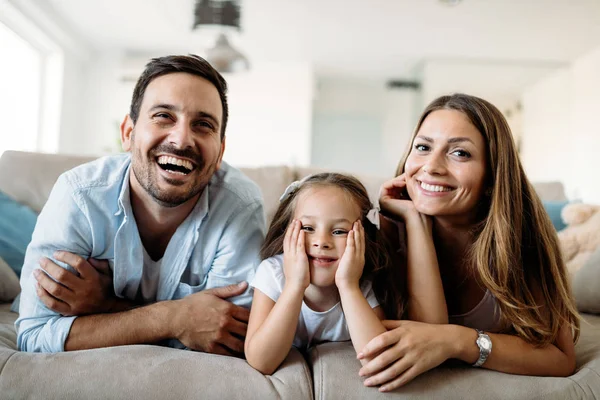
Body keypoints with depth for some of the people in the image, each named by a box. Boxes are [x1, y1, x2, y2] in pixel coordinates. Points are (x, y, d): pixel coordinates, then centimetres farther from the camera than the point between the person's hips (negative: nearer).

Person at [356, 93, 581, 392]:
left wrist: (457, 340, -35)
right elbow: (429, 330, -29)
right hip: (432, 382, 1)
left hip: (510, 385, 0)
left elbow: (562, 359, -21)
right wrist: (416, 221, -32)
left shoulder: (518, 226, -21)